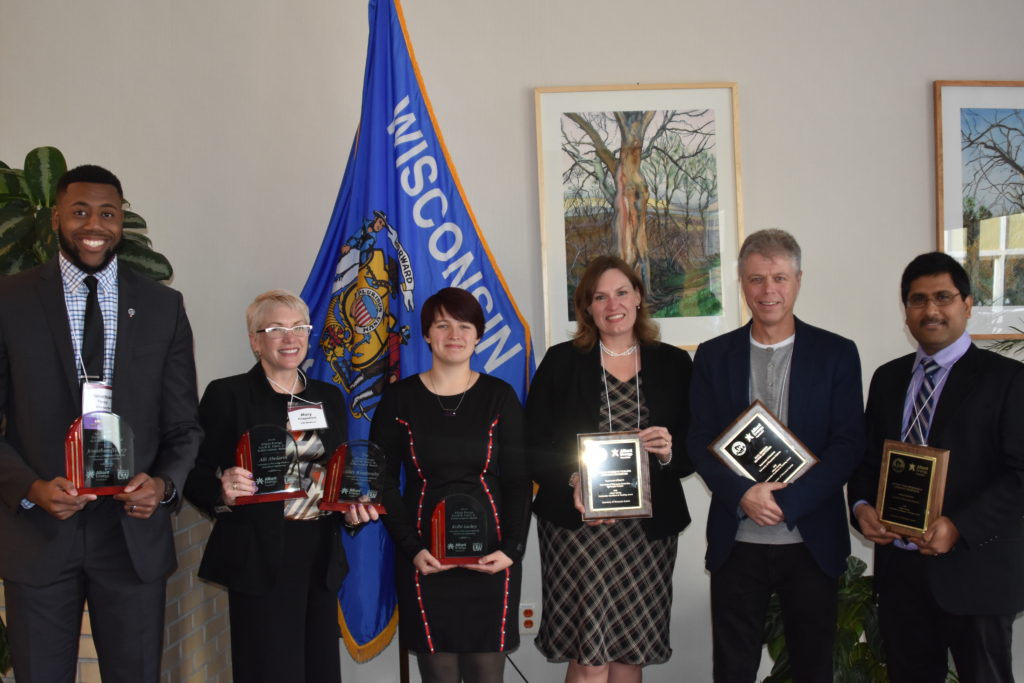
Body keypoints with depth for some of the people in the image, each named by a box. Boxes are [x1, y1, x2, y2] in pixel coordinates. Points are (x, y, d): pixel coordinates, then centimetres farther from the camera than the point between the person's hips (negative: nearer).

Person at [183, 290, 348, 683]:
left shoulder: (329, 397, 12)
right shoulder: (227, 394, -4)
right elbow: (195, 477, -6)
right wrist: (223, 489, -27)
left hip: (321, 557, 5)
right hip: (260, 560, -5)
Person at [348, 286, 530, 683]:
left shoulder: (500, 397, 3)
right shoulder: (399, 399, 2)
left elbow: (518, 481, 2)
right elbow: (383, 481, 1)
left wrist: (512, 548, -11)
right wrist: (412, 548, -10)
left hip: (491, 557, 1)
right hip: (425, 557, 0)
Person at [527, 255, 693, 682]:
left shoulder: (674, 364, 8)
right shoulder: (562, 362, 2)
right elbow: (534, 446, 0)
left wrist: (671, 452, -11)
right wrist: (572, 482, -17)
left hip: (650, 527, 2)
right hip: (577, 524, -2)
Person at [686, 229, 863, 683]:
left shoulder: (836, 353, 1)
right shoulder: (713, 355, 4)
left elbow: (849, 443, -5)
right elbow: (700, 442, 1)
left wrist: (785, 501, -15)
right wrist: (744, 495, -16)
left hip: (811, 541, -1)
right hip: (736, 542, 1)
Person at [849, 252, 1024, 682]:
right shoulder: (887, 378, 10)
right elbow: (868, 455, 15)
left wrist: (960, 528, -22)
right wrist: (861, 505, -5)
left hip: (974, 570, -4)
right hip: (899, 566, 5)